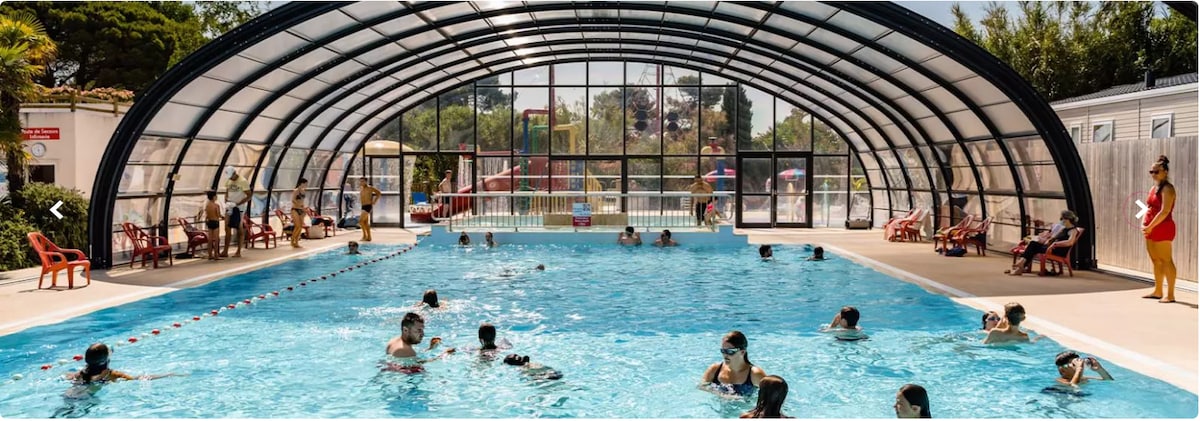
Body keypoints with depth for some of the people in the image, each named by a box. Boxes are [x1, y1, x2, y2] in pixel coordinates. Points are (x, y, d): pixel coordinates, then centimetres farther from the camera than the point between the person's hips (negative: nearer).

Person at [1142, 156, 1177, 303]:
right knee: (1156, 260, 14)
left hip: (1163, 228, -9)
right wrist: (1143, 224, 1)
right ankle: (1157, 292, 22)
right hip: (1151, 229, 9)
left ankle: (1170, 295, -6)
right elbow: (1147, 208, 18)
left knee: (1166, 260, -7)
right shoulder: (1153, 189, 16)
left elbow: (1164, 212, -20)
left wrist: (1150, 227, -18)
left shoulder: (1167, 188, -11)